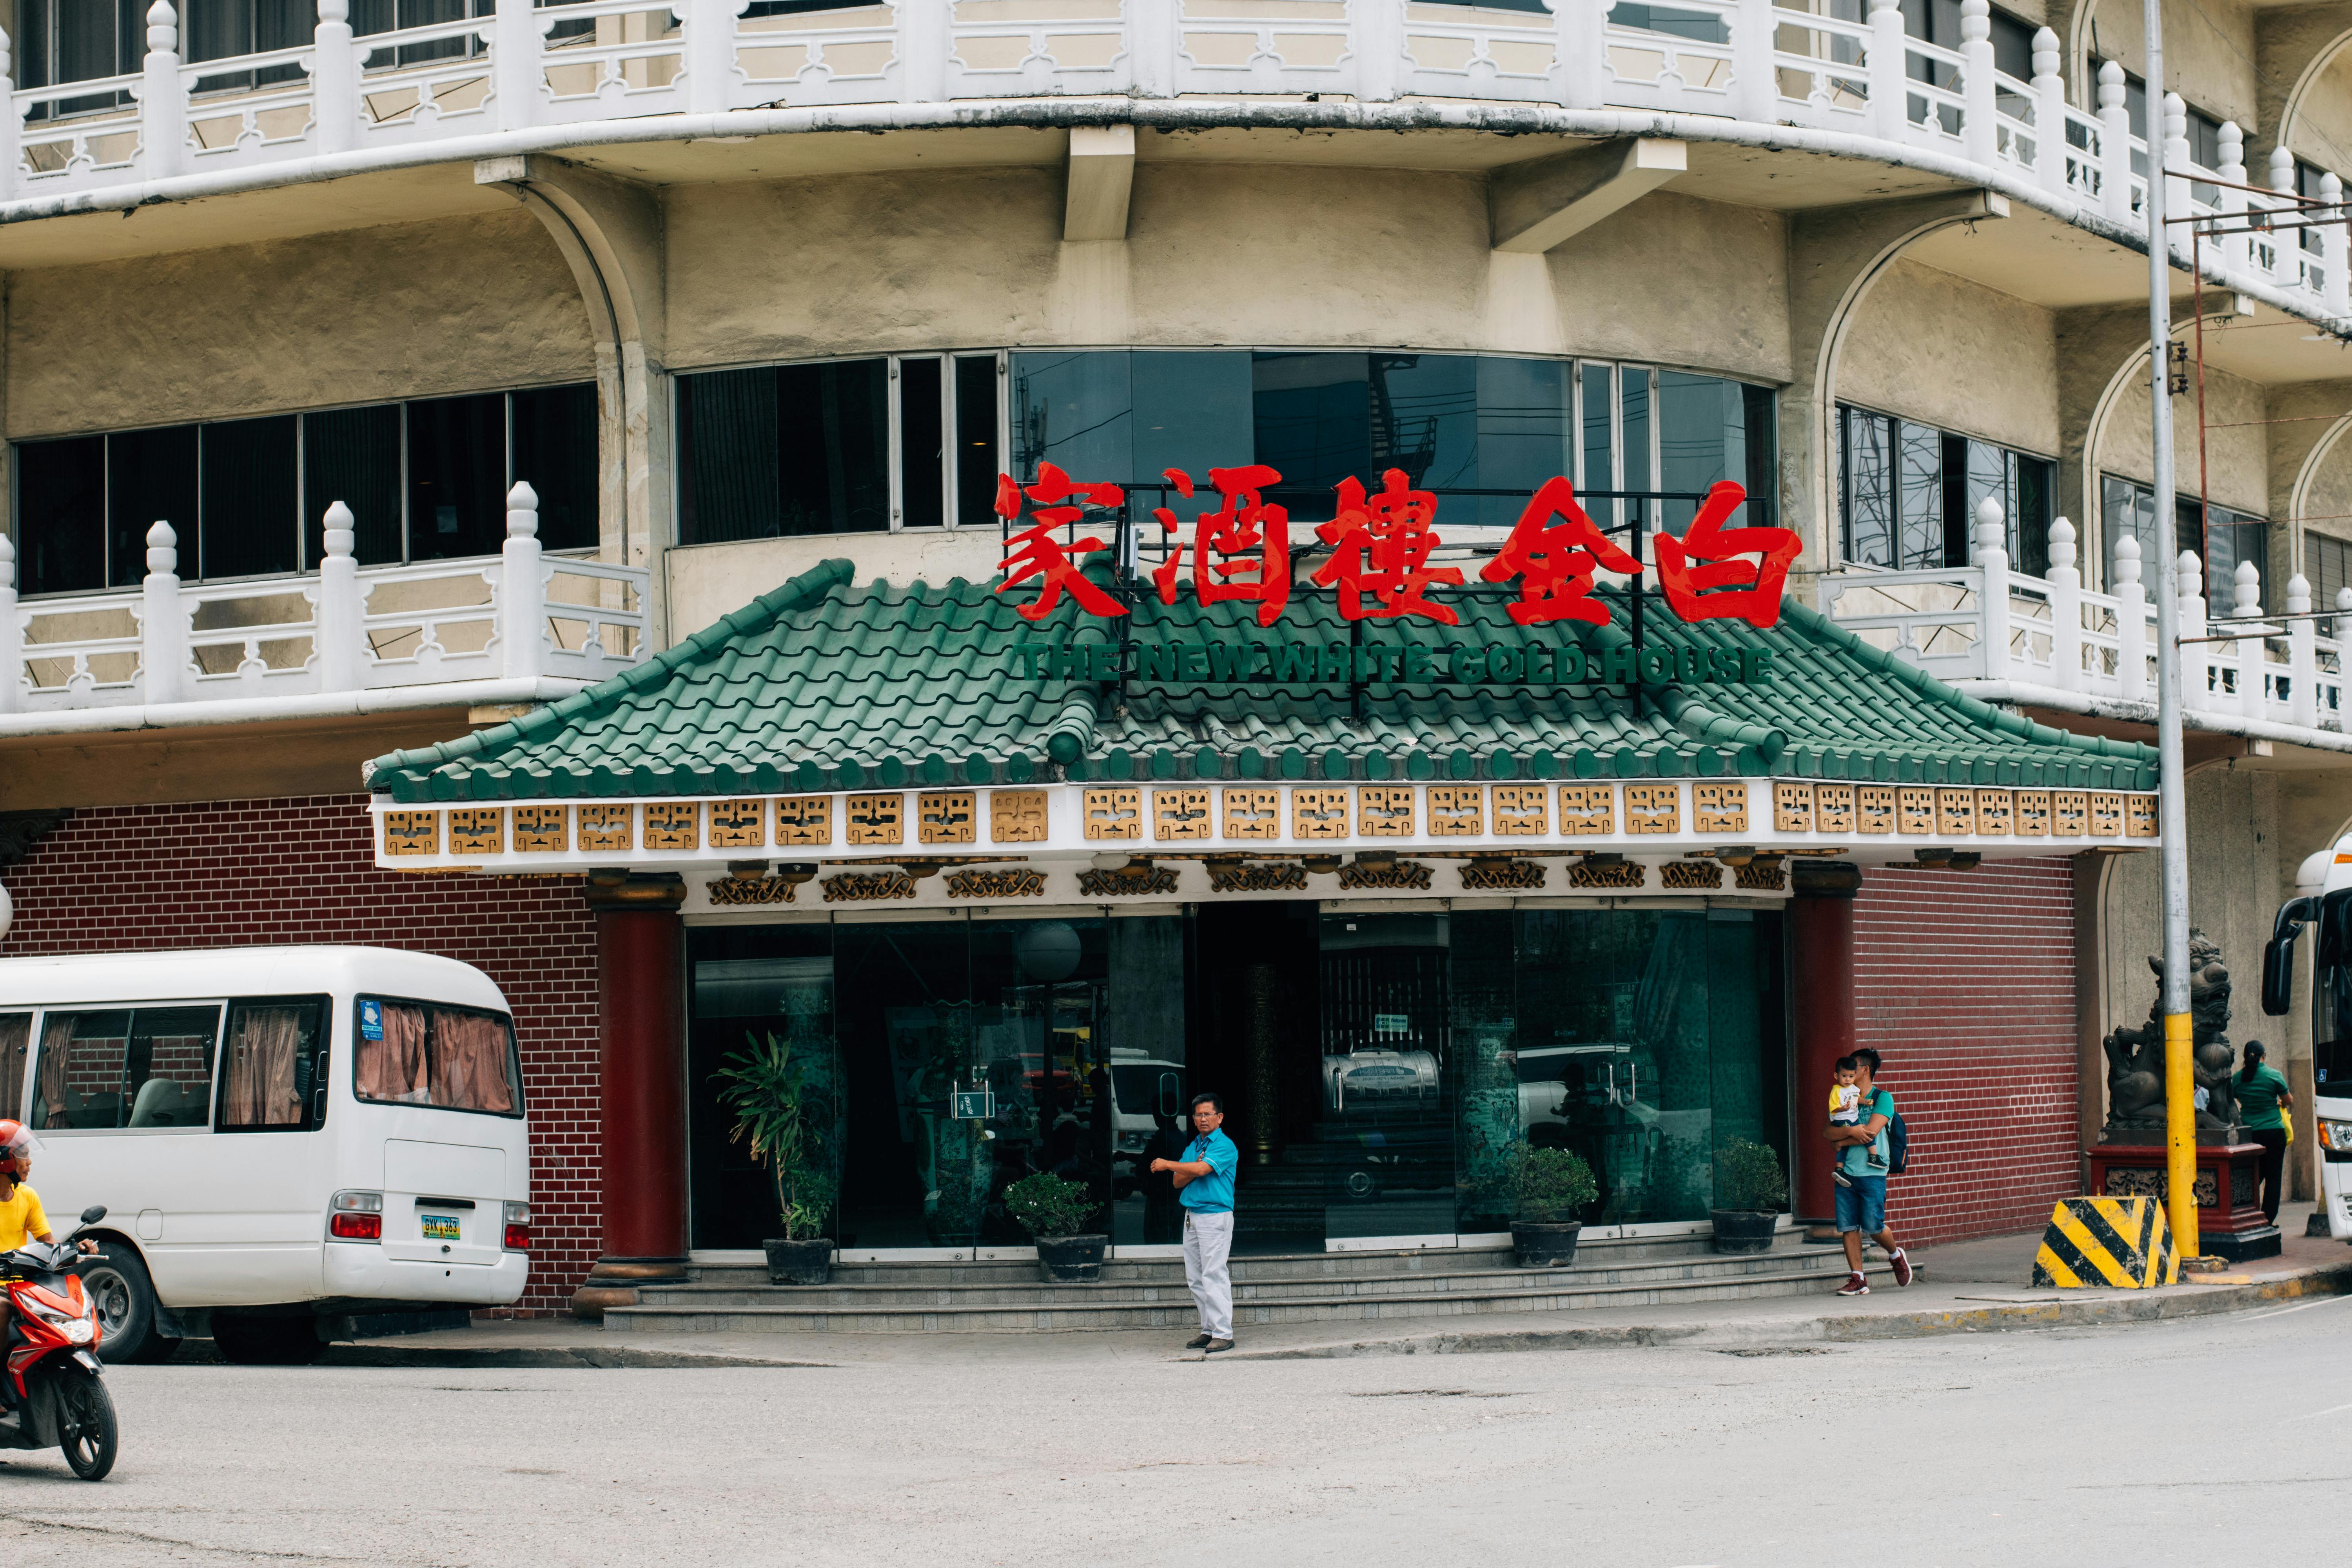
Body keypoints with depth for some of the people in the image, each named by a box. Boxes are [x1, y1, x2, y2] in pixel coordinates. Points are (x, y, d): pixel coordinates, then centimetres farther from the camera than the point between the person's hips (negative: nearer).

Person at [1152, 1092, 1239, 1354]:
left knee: (1214, 1276, -11)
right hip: (1192, 1215, 8)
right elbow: (1179, 1182, 10)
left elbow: (1202, 1169, -20)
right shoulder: (1193, 1147, 17)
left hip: (1215, 1215, -8)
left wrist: (1168, 1165, -9)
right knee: (1195, 1278, 8)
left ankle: (1223, 1333, -10)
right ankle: (1209, 1330, 13)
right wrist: (1195, 1170, -10)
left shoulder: (1224, 1146, -7)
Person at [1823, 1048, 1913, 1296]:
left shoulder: (1883, 1098, -1)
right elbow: (1826, 1131, 3)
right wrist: (1851, 1131, -15)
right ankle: (1857, 1280, 3)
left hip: (1871, 1172, -5)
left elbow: (1871, 1132, -13)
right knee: (1848, 1227, -1)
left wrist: (1840, 1142, -3)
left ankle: (1896, 1256, 23)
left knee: (1873, 1226, -6)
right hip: (1846, 1171, 5)